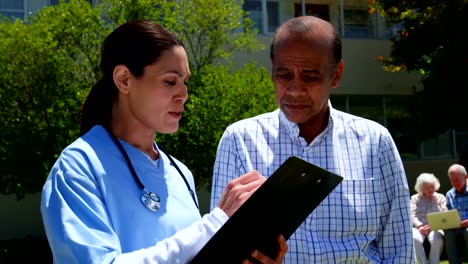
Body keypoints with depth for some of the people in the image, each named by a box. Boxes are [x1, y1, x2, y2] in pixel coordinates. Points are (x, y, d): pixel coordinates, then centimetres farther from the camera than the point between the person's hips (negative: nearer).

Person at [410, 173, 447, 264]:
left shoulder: (441, 198, 17)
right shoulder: (415, 198, 17)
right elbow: (412, 215, 6)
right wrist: (420, 226, -15)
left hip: (435, 228, 0)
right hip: (419, 228, 0)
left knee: (437, 240, -37)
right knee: (415, 239, -36)